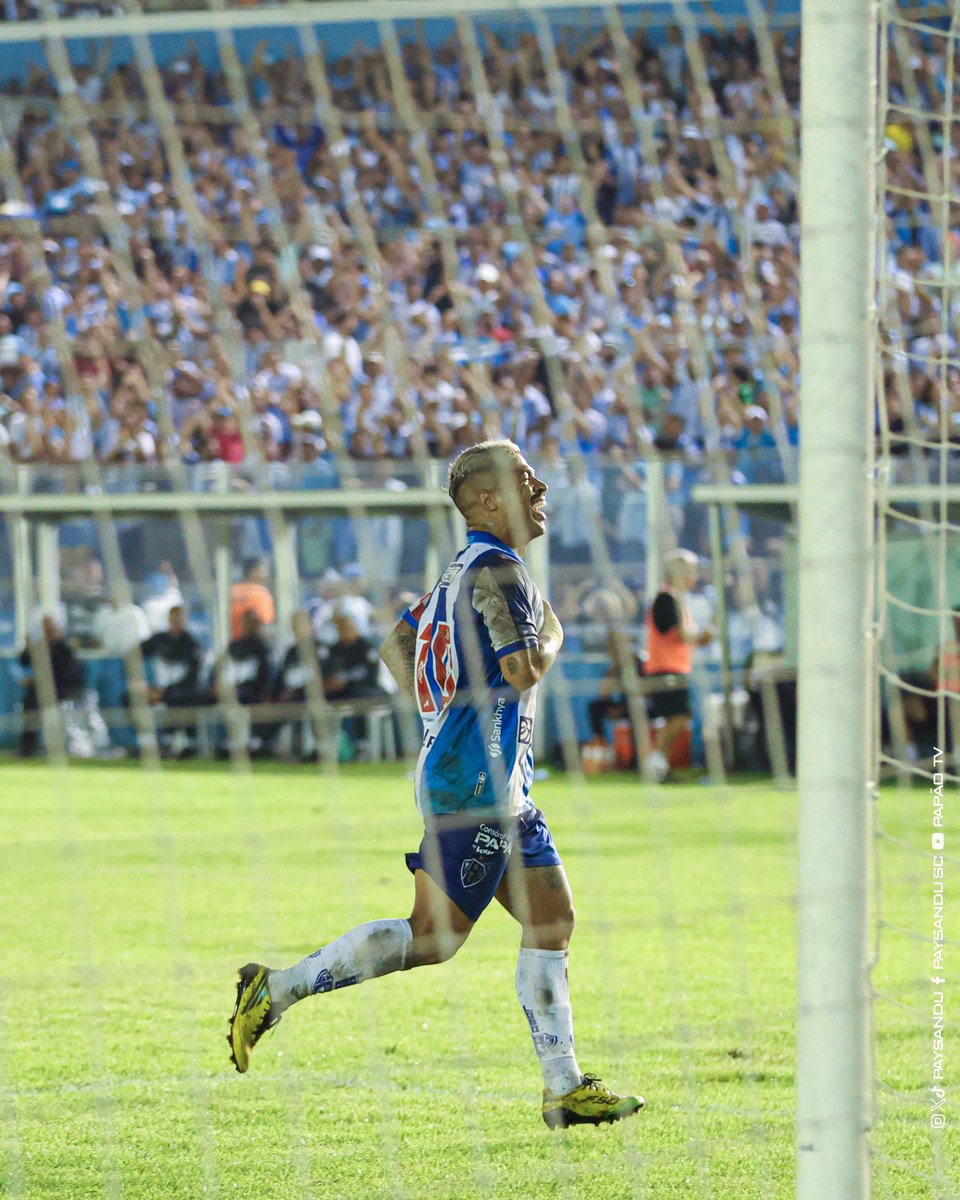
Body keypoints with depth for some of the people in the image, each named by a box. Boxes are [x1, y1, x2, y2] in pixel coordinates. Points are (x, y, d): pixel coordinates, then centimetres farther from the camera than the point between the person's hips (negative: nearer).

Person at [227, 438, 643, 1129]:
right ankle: (277, 989, -3)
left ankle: (565, 1090, 7)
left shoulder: (468, 569, 17)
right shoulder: (496, 569, -13)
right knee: (433, 939, -8)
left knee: (554, 919, 7)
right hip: (475, 785, -10)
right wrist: (551, 634, -12)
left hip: (503, 787, 10)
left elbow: (396, 647, 24)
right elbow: (523, 671, -29)